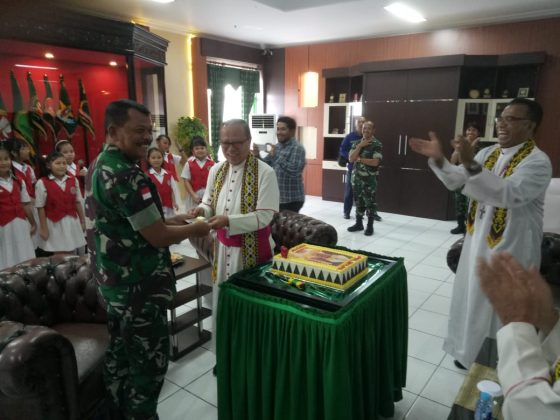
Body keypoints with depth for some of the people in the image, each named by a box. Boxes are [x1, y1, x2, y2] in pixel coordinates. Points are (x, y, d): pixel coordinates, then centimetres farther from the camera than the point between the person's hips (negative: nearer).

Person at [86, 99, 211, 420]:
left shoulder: (100, 167, 7)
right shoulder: (126, 175, -25)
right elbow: (159, 238, -23)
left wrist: (167, 221, 9)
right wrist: (194, 229, -6)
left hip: (114, 281, 10)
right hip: (139, 286, -10)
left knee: (121, 354, 23)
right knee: (149, 362, 6)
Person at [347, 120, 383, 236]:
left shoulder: (377, 144, -6)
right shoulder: (357, 143, 10)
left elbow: (375, 162, -17)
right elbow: (351, 158, -3)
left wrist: (359, 159, -9)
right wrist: (360, 146, -11)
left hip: (369, 178, -5)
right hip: (356, 177, 5)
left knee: (370, 201, 0)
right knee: (358, 201, 12)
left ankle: (370, 226, 8)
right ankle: (359, 223, 23)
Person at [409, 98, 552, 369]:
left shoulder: (538, 162, -18)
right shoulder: (488, 153, 5)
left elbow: (510, 194, -34)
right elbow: (455, 180, 2)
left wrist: (471, 164, -44)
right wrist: (438, 159, -16)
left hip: (511, 249, -7)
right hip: (478, 241, 7)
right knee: (471, 298, 20)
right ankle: (470, 352, 43)